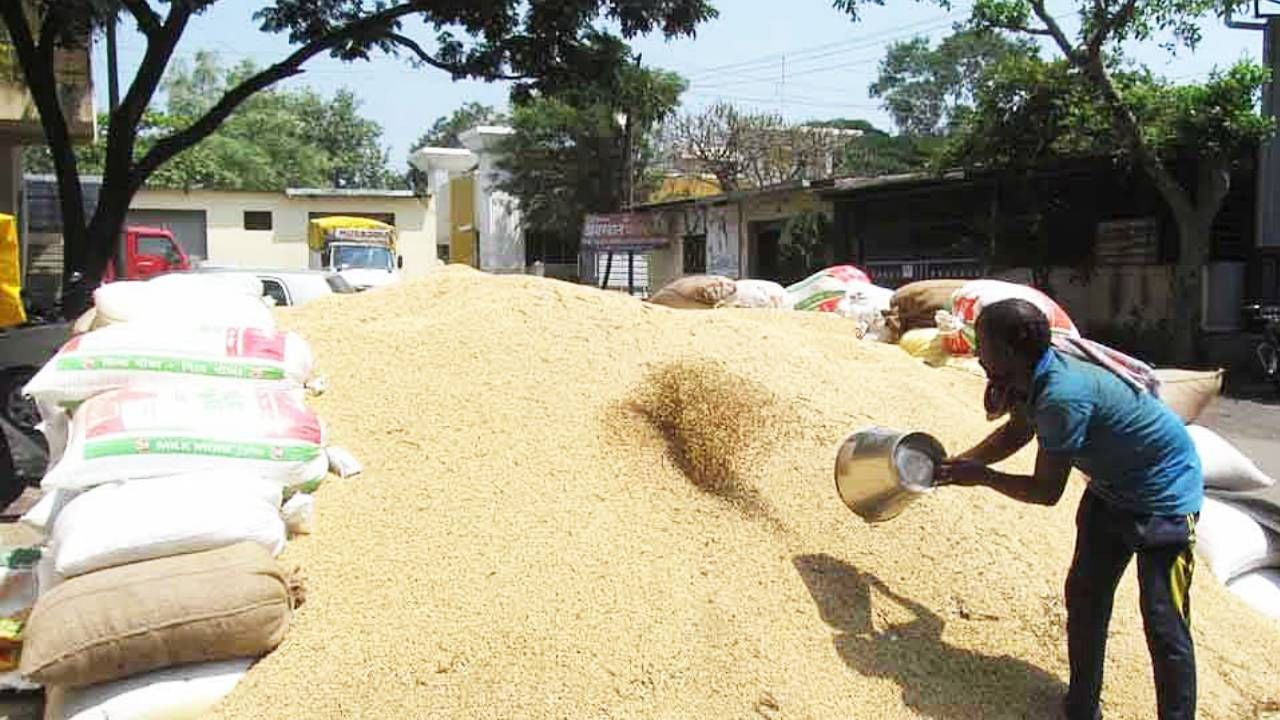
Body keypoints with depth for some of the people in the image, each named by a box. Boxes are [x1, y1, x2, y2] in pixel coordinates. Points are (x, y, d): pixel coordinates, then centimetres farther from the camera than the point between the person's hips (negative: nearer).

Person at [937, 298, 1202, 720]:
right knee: (1084, 597, 12)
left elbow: (1046, 492, -25)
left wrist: (980, 476, -12)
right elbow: (1015, 434, 15)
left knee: (1163, 623, -9)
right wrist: (953, 464, 14)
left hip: (1164, 493, -9)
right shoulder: (1034, 381, -8)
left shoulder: (1063, 396, -35)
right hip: (1112, 487, 9)